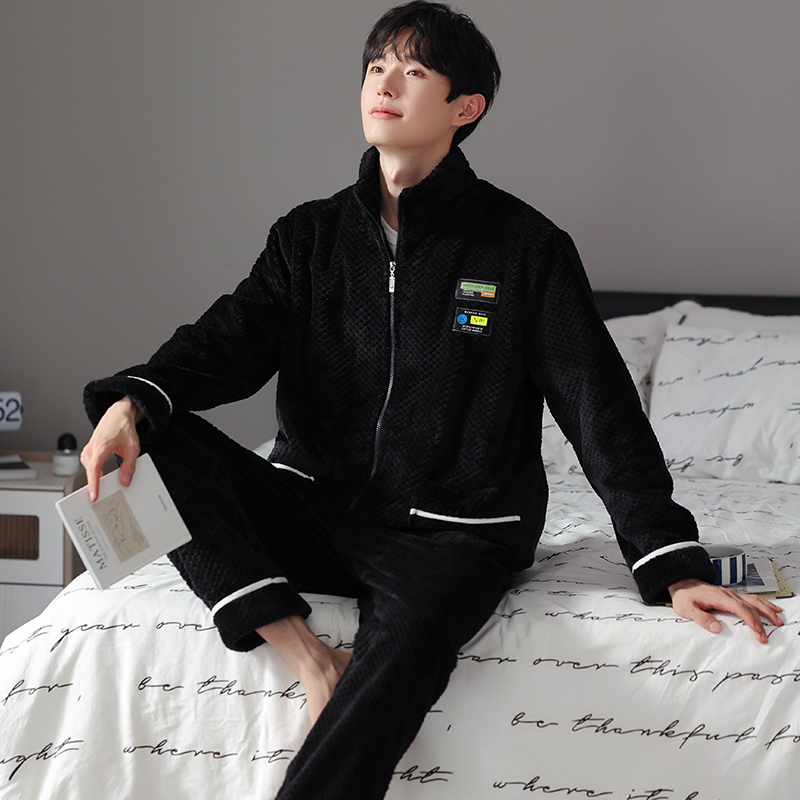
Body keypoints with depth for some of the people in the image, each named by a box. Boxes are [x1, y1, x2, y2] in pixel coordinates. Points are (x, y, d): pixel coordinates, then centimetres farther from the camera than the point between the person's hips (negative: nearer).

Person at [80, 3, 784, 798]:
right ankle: (308, 657, -27)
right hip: (315, 513, 4)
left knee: (407, 642, -37)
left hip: (452, 534, -4)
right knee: (160, 441, -20)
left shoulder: (525, 247, -1)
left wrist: (674, 567, -10)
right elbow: (231, 341, -2)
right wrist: (132, 401, -25)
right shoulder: (310, 235, 10)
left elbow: (601, 409, -3)